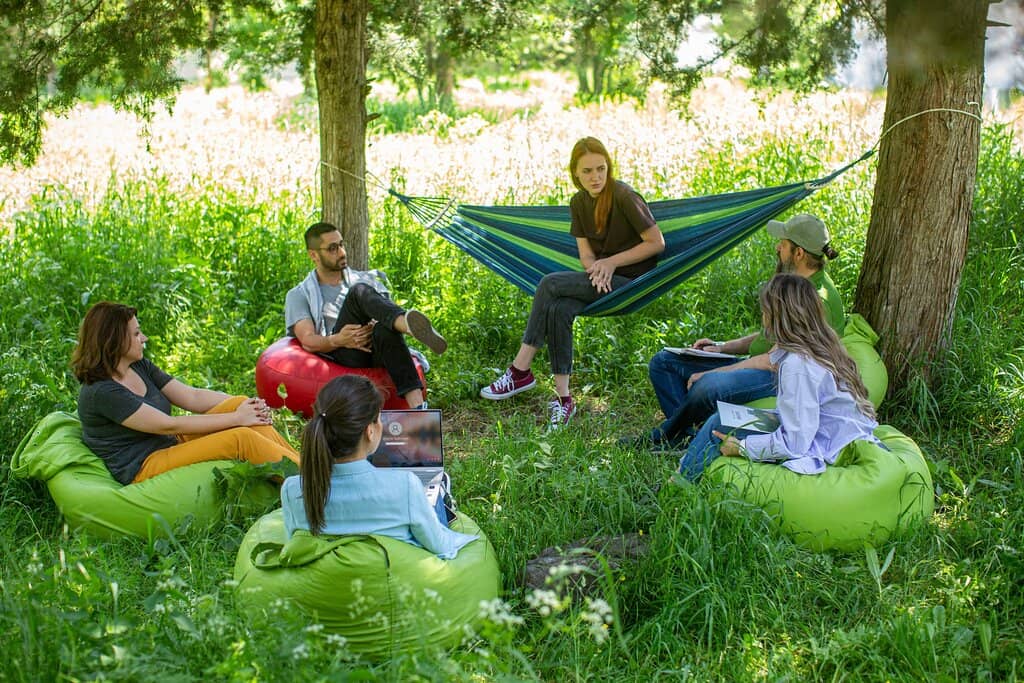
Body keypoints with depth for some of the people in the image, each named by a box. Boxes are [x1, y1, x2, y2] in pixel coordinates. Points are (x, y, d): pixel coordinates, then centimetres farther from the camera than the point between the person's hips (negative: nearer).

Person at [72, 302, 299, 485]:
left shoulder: (140, 367, 9)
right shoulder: (100, 392, -19)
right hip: (144, 469, -8)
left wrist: (246, 405, -10)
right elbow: (168, 425, -20)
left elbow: (192, 397, 5)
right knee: (242, 438, -24)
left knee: (240, 403, -12)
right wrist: (236, 418, -18)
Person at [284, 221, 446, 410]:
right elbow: (307, 340, 2)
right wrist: (338, 340, -20)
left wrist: (375, 326, -11)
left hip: (375, 352, 3)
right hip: (340, 356, -2)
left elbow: (387, 316, 15)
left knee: (385, 329, -37)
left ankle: (416, 405, -57)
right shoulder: (299, 295, 20)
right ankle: (411, 325, -58)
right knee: (360, 292, -26)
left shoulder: (366, 279, 30)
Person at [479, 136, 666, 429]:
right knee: (559, 309, -26)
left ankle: (520, 371, -16)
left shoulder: (624, 196, -14)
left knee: (550, 284, -24)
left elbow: (657, 242, -13)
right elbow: (586, 254, 5)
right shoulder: (579, 203, 7)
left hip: (632, 280, -6)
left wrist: (611, 262, -16)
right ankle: (563, 399, -23)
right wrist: (595, 268, -19)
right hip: (601, 278, 6)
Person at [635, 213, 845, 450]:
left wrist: (712, 374, -20)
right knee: (663, 361, 4)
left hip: (785, 377, -10)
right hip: (756, 365, 10)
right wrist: (723, 347, 10)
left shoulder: (818, 299, -19)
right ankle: (687, 434, -15)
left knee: (710, 386, -38)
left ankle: (663, 437, -12)